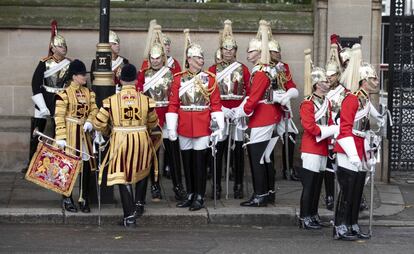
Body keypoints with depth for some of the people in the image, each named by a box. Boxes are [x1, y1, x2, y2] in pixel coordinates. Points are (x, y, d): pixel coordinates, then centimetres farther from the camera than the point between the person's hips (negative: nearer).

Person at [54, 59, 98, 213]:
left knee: (86, 166, 5)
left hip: (84, 133, 6)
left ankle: (84, 199, 14)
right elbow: (59, 117, -14)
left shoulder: (88, 92, 7)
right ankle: (67, 200, 13)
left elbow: (93, 109, 11)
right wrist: (61, 137, -19)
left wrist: (89, 121, -10)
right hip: (70, 133, -6)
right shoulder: (64, 94, -12)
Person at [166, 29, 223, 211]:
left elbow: (216, 103, -1)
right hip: (184, 126, 2)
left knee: (199, 160, -1)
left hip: (202, 126, -2)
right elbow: (173, 104, 2)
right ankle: (190, 195, 19)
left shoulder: (209, 78, 0)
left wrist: (219, 125, -9)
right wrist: (171, 128, -3)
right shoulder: (179, 78, 3)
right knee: (187, 161, 9)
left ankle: (199, 197, 7)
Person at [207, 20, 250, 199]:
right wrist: (221, 109, -15)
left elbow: (249, 92, 3)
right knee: (218, 150, 0)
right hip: (219, 113, -1)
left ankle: (238, 186, 12)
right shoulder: (213, 69, 4)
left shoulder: (243, 69, 6)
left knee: (238, 150, 4)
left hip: (238, 113, 1)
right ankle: (217, 186, 7)